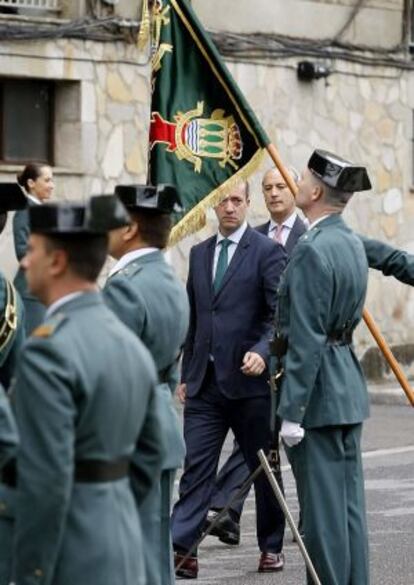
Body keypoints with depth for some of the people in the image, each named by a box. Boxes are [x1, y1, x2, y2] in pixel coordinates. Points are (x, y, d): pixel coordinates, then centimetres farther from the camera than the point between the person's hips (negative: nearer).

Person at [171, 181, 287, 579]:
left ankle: (271, 547, 22)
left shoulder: (266, 251, -4)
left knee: (263, 467, 9)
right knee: (195, 467, -4)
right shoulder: (199, 254, 14)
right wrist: (186, 374, 16)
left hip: (249, 380, -4)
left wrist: (262, 352, -26)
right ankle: (182, 550, -9)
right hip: (205, 382, 4)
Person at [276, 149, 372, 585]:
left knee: (322, 505, -4)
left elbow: (305, 341, -21)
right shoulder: (352, 243, 11)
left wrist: (291, 412, -20)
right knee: (349, 503, 12)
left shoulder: (311, 251, -18)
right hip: (348, 389, 9)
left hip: (318, 390, -9)